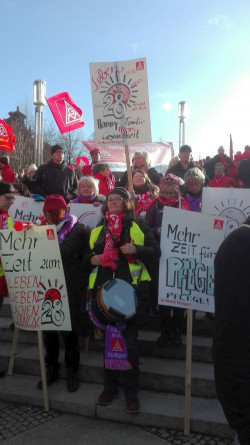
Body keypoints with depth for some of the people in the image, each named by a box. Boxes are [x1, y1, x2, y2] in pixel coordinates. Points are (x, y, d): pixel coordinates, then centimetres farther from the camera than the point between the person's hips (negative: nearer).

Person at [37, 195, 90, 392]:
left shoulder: (79, 231, -6)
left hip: (69, 291, -5)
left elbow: (86, 260, -8)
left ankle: (72, 371, 26)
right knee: (48, 330, 14)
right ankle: (51, 369, 33)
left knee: (69, 332, 6)